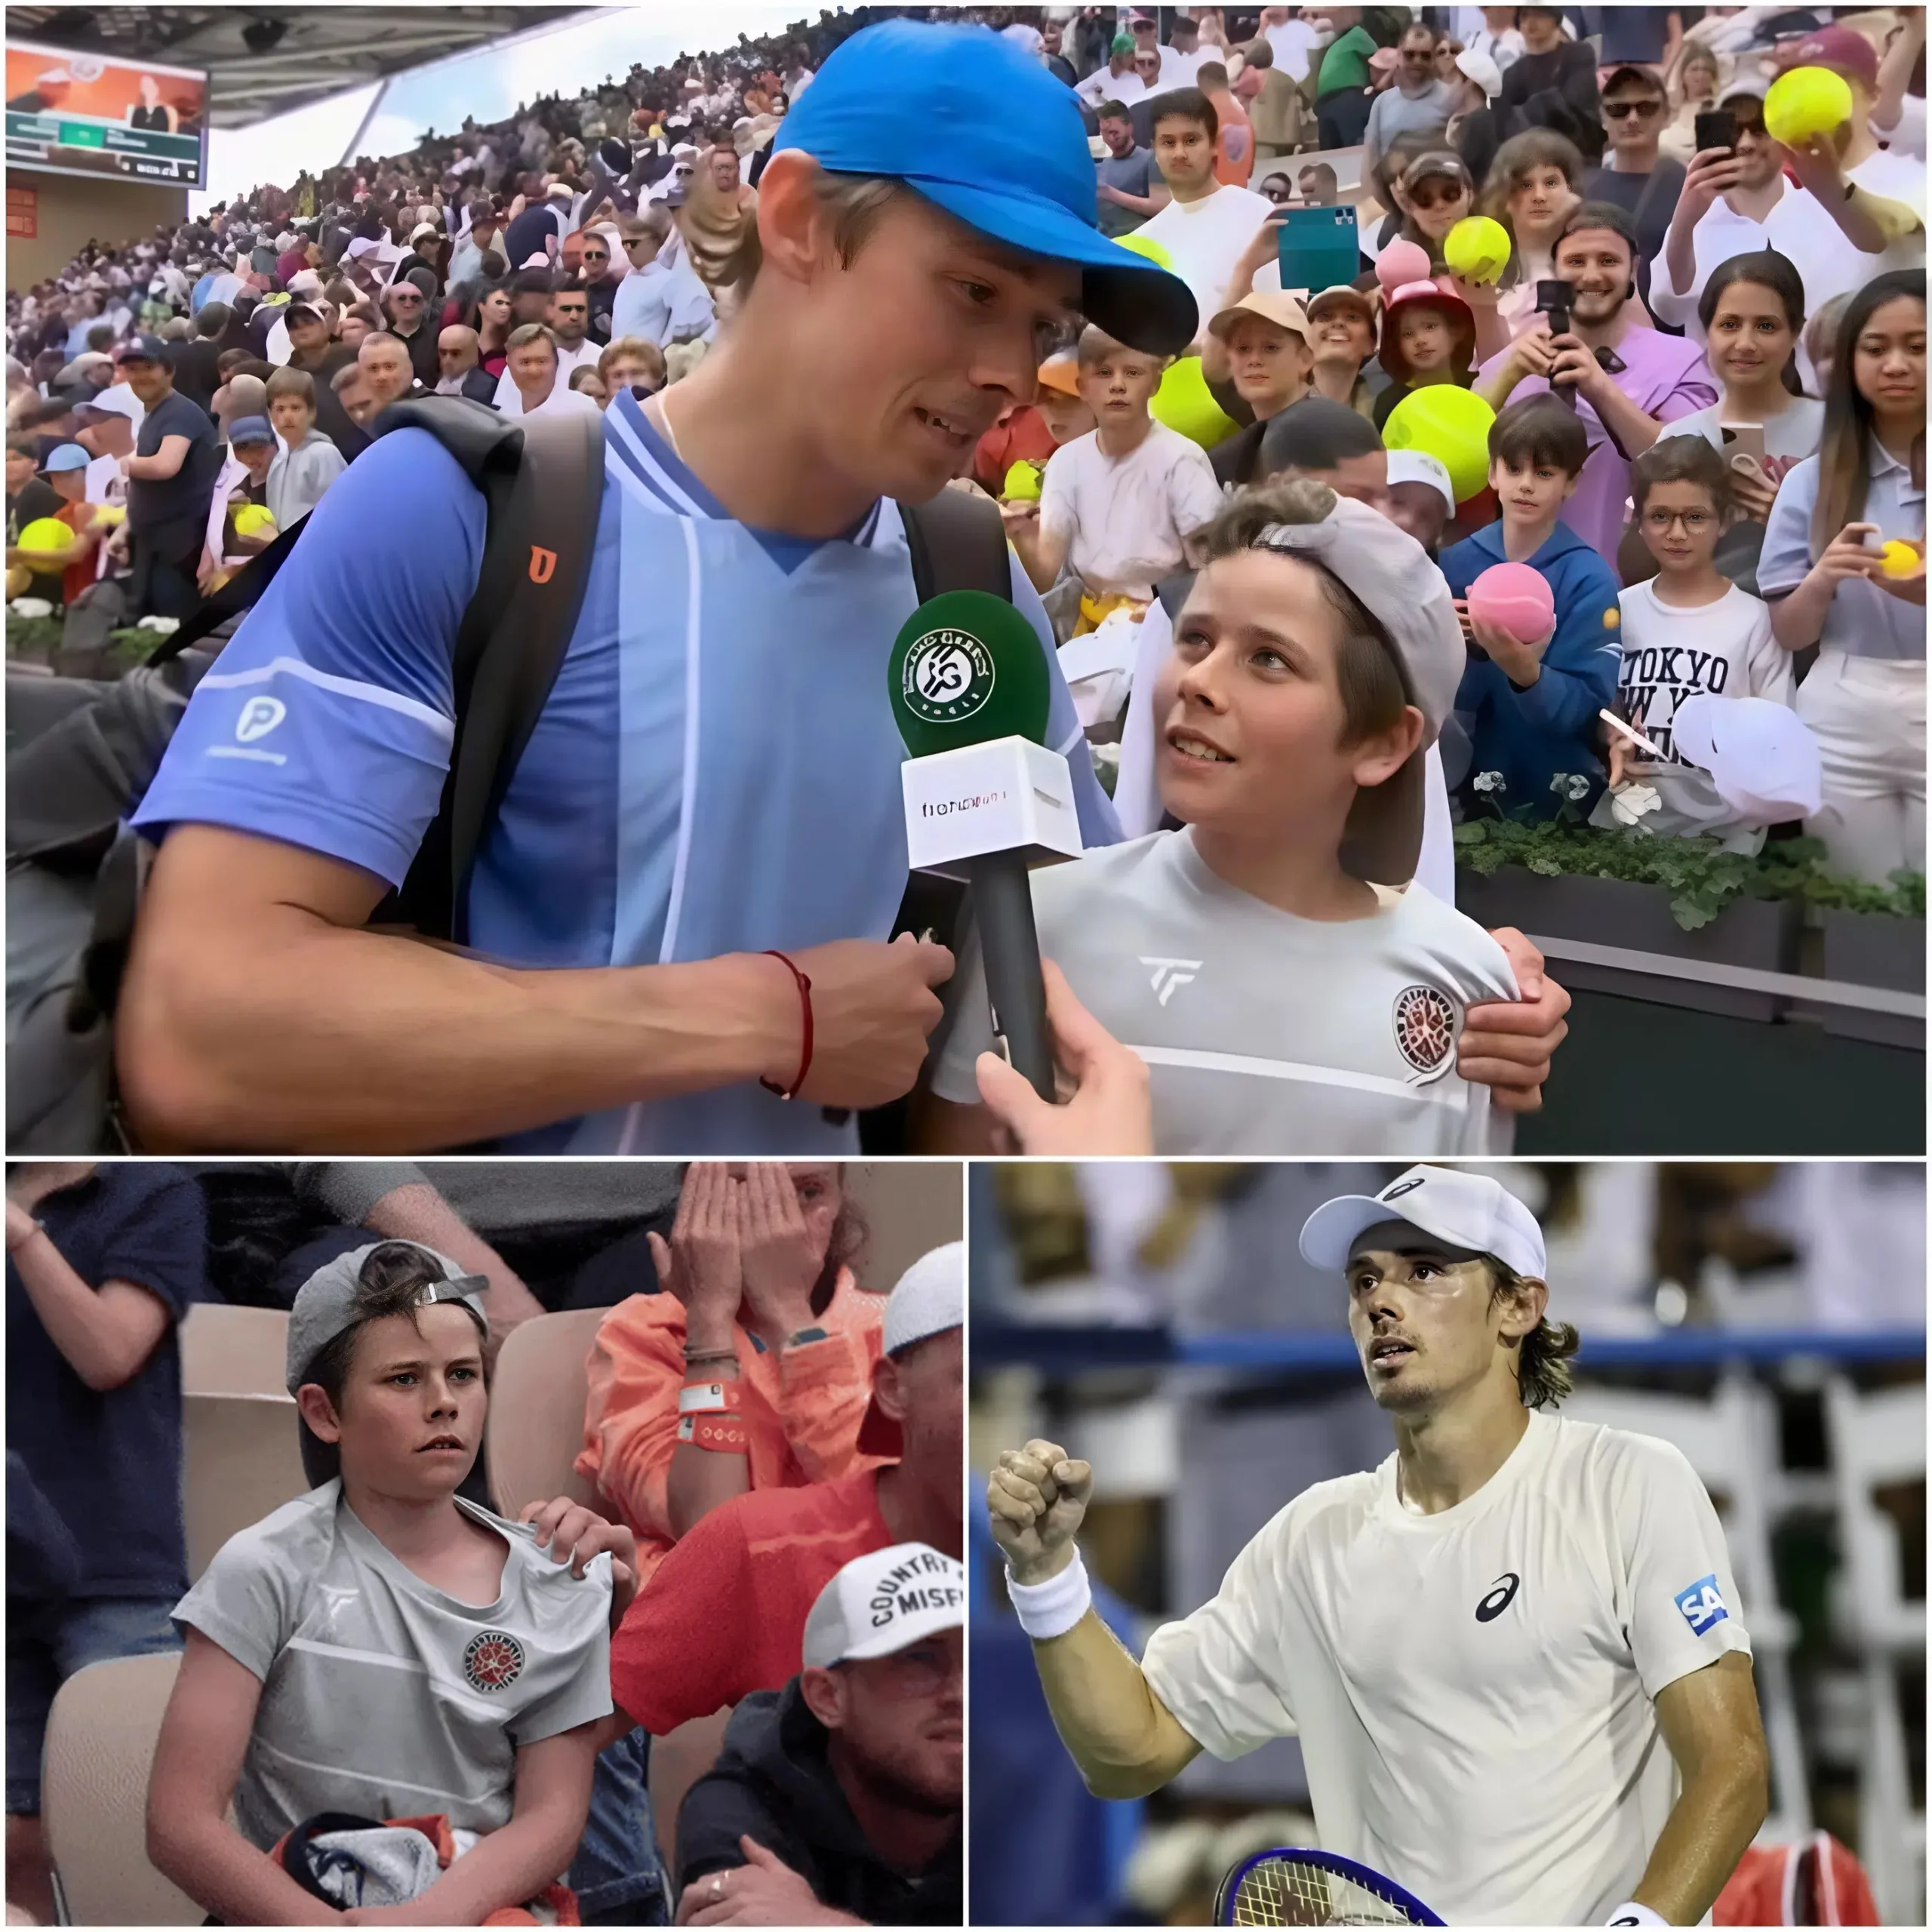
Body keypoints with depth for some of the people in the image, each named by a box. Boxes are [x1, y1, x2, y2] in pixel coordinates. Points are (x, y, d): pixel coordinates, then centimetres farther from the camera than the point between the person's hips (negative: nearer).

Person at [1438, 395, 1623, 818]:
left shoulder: (1590, 579, -10)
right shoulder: (1455, 564, -4)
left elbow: (1583, 708, -15)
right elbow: (1444, 694, -5)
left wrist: (1527, 673, -32)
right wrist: (1477, 652, -23)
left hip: (1558, 797, -2)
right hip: (1467, 786, 2)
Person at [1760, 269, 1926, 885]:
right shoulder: (1813, 480, 5)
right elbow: (1787, 633, 6)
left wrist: (1925, 593, -23)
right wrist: (1822, 579, -15)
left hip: (1929, 717, -1)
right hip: (1843, 725, 1)